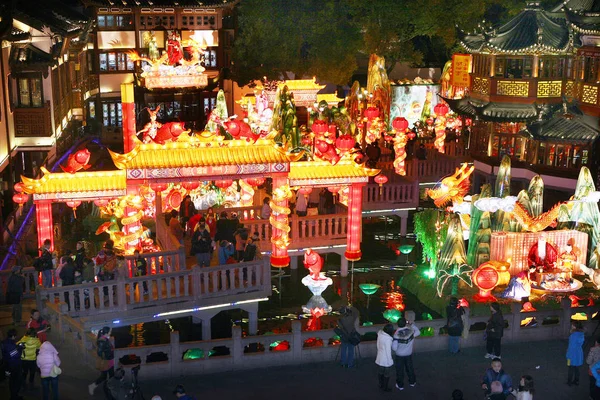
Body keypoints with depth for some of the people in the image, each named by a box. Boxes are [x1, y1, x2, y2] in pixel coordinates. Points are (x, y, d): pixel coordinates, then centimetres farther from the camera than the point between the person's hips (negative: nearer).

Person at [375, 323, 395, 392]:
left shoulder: (380, 334, -9)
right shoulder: (388, 339, -30)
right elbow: (388, 351, -23)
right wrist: (390, 360, -12)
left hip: (380, 357, 7)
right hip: (386, 359, -7)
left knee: (381, 372, 24)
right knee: (386, 375, 14)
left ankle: (381, 385, 41)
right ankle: (385, 388, 29)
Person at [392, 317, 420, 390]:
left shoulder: (397, 334, -27)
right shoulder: (411, 331, -18)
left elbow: (394, 347, -24)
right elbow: (418, 332, 5)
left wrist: (396, 350, -1)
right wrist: (412, 324, 7)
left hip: (399, 355, -3)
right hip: (409, 354, 3)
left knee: (400, 370, 14)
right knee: (410, 368, 24)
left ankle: (400, 385, 27)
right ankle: (412, 382, 41)